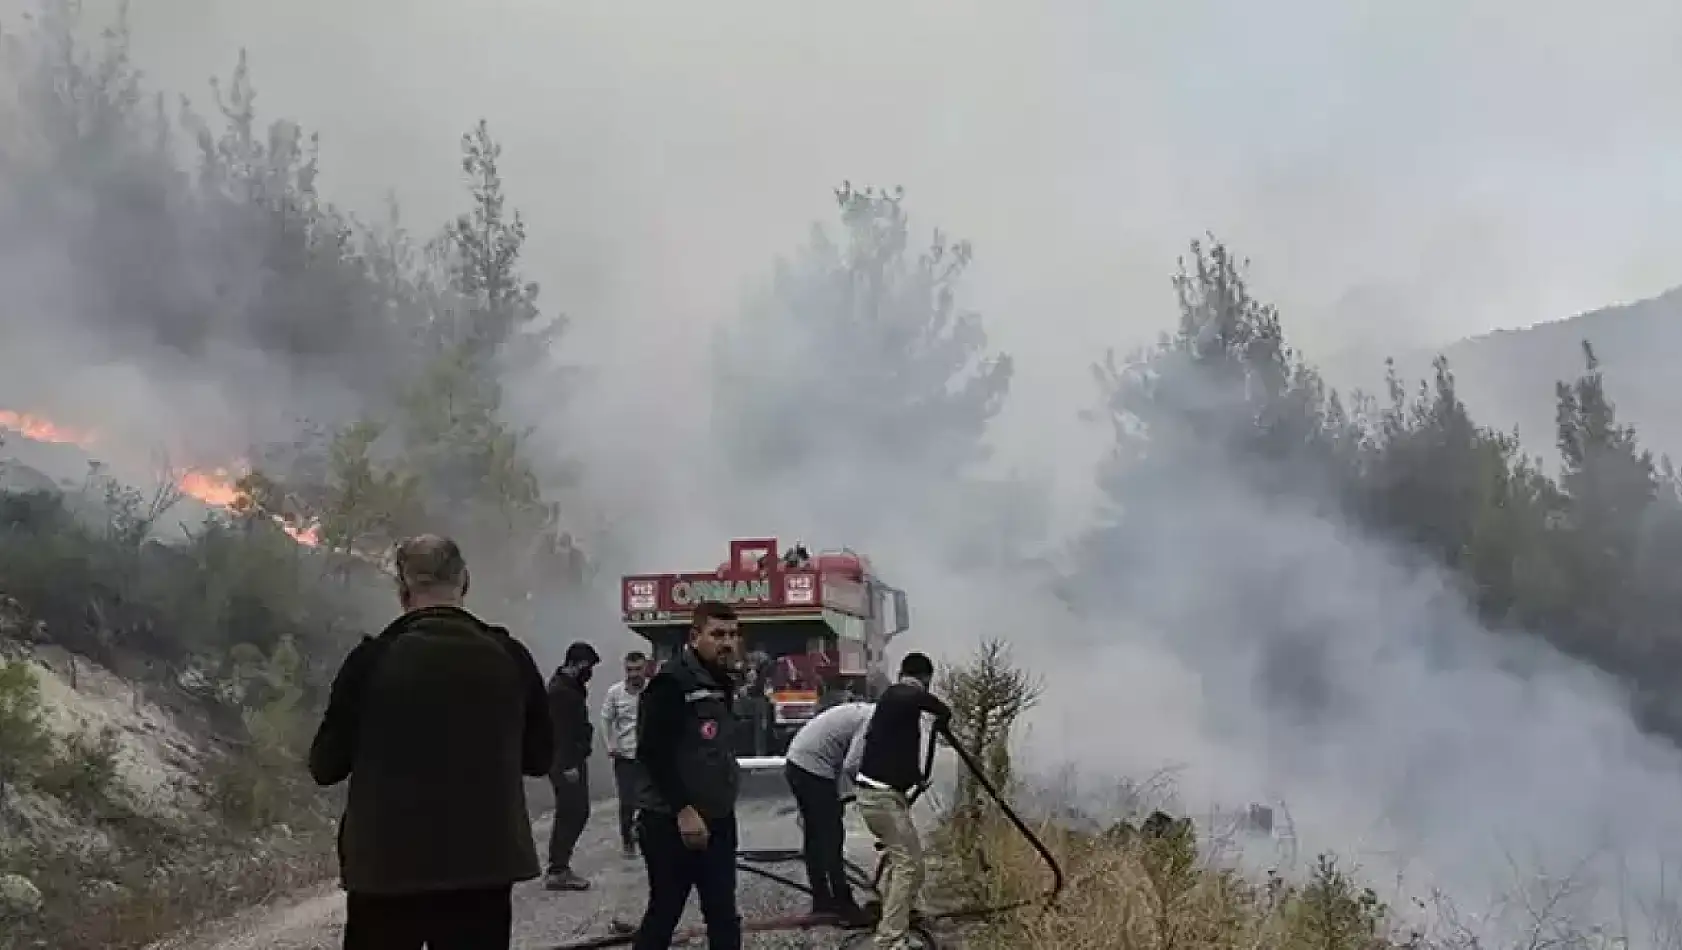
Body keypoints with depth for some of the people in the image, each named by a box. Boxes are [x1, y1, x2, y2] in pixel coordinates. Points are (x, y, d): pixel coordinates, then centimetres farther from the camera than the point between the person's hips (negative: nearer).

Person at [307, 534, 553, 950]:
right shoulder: (509, 657, -3)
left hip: (387, 867, -1)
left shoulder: (372, 659, -9)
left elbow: (325, 767, -3)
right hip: (484, 864, 2)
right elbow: (540, 757, 8)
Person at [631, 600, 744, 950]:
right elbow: (652, 752, -21)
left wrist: (725, 800, 18)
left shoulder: (721, 682, 14)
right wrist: (683, 809, -23)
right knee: (663, 913, -1)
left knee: (723, 915, 10)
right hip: (673, 822, -8)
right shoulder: (672, 680, -14)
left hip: (718, 821, 9)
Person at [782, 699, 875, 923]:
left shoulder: (866, 711, 16)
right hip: (813, 769, -10)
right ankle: (843, 904, 3)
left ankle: (822, 900, 24)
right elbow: (852, 765, -19)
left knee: (814, 836, 16)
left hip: (796, 762, 10)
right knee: (832, 838, -3)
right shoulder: (874, 719, -13)